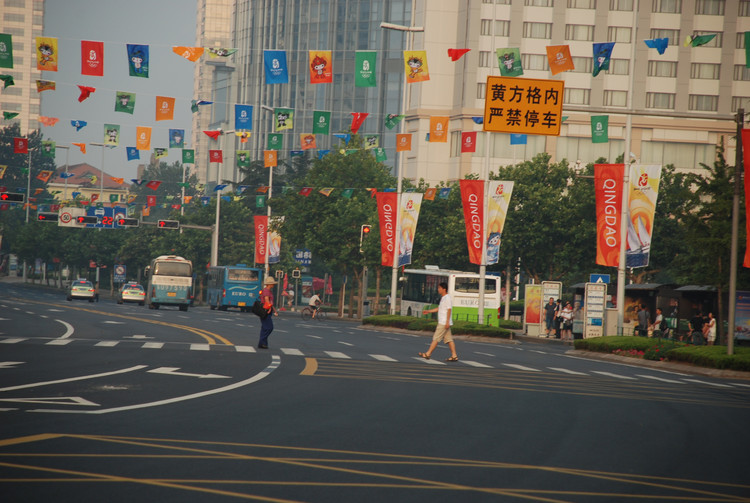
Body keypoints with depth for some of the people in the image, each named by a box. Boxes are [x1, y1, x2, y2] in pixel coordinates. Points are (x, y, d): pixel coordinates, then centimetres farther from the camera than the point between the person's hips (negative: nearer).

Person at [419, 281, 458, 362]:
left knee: (436, 338, -6)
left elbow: (449, 310, -18)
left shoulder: (447, 298, -13)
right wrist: (428, 311, 27)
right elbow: (439, 308, 27)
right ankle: (454, 356, 5)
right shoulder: (443, 298, 17)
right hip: (442, 322, 10)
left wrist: (447, 322, -22)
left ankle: (428, 354, -3)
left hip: (444, 323, -10)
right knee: (449, 339, 7)